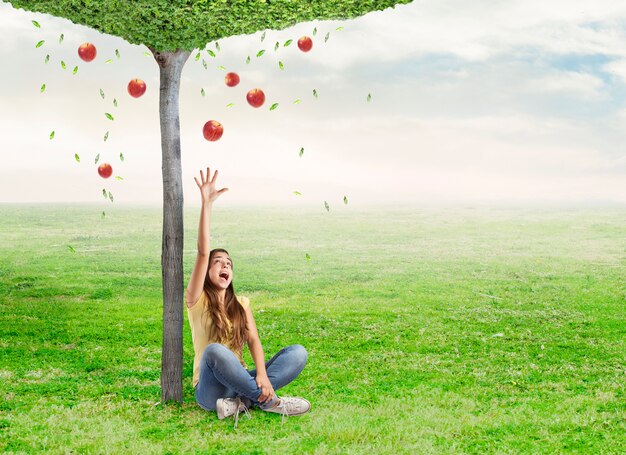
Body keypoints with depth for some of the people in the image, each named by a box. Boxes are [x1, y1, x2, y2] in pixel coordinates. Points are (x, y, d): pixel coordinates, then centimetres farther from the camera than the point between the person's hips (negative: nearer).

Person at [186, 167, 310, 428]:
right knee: (215, 350, -37)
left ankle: (242, 401, -27)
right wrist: (206, 204, -19)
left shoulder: (241, 304, 12)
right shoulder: (197, 300, 0)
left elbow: (253, 339, -3)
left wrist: (262, 374, -24)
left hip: (238, 383, 4)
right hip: (211, 392, -4)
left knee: (298, 352, -14)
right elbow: (203, 252, -13)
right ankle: (268, 400, -25)